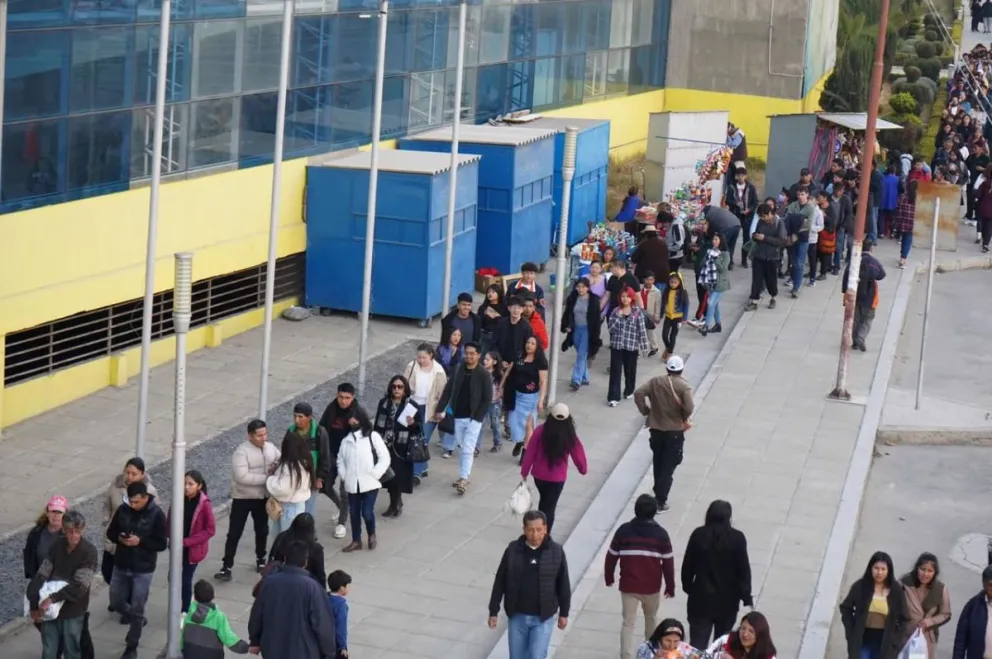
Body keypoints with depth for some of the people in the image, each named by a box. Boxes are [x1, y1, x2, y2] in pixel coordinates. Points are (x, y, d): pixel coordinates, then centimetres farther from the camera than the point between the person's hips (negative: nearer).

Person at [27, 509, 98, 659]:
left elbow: (80, 586, -21)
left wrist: (53, 598, -27)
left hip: (73, 612, -3)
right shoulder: (56, 545, -4)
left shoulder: (89, 551, -15)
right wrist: (34, 606, -13)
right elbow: (41, 575, -5)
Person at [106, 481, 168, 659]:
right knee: (116, 602, 12)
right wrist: (119, 538, -15)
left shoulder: (156, 515, -15)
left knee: (137, 610, 2)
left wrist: (140, 541, -25)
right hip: (121, 566, 4)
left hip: (143, 570, -4)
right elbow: (110, 532, 7)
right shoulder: (123, 510, -4)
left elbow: (162, 544, -13)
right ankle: (137, 621, 41)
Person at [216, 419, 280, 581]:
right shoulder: (242, 452, -21)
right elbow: (242, 477, -29)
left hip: (263, 497, 6)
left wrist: (278, 467, -14)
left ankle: (261, 560, 39)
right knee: (234, 533, -2)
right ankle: (227, 567, 3)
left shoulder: (270, 448, -2)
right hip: (243, 498, -6)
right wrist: (266, 477, -25)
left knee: (262, 530, 20)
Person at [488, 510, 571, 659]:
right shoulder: (513, 550, -7)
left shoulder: (556, 552, -8)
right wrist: (493, 611, 1)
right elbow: (500, 582, 0)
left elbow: (563, 584, 1)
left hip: (543, 618, -2)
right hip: (516, 616, 2)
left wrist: (564, 613, 5)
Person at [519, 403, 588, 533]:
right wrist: (584, 469, 17)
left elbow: (530, 453, -10)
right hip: (557, 478, -2)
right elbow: (578, 455, -3)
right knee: (549, 507, 10)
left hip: (539, 474, 2)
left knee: (544, 501, 27)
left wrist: (524, 472, 1)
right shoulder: (571, 437, -16)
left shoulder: (540, 431, -16)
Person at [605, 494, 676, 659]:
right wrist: (670, 587, 7)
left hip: (628, 585, 0)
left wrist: (609, 577, 17)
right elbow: (668, 563, -2)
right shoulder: (661, 534, -5)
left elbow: (611, 556, 2)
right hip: (652, 586, 0)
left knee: (628, 623, 2)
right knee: (651, 619, 23)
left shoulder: (624, 530, -4)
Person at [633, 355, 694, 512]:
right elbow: (689, 408, -25)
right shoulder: (684, 386, -13)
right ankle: (661, 501, 1)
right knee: (668, 467, 4)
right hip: (675, 431, -3)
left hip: (656, 429, 3)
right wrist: (684, 417, -3)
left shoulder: (655, 382, -2)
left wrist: (645, 411, -1)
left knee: (658, 464, 21)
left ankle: (658, 494, 34)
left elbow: (638, 393, -13)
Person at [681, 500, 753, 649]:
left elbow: (687, 565, 0)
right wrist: (747, 597, 0)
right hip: (727, 600, 0)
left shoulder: (698, 535, -6)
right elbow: (743, 569, -7)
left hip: (701, 598, 0)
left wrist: (687, 587, 15)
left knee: (697, 644, 0)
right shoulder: (737, 538, -9)